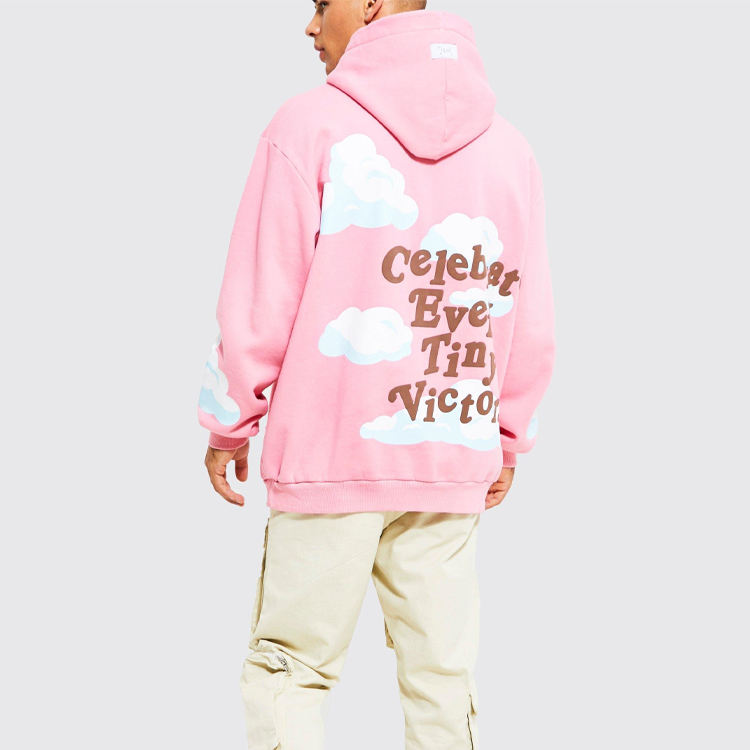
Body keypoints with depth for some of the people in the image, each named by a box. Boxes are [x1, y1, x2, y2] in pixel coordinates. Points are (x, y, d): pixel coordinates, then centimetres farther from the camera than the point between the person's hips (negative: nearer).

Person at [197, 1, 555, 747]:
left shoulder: (310, 124, -4)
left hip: (327, 452, -4)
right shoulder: (508, 147, 8)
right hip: (453, 463, 4)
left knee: (288, 665, 6)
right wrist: (508, 436, 22)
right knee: (442, 673, 10)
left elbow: (259, 299, -5)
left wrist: (228, 424, 6)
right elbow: (530, 323, 10)